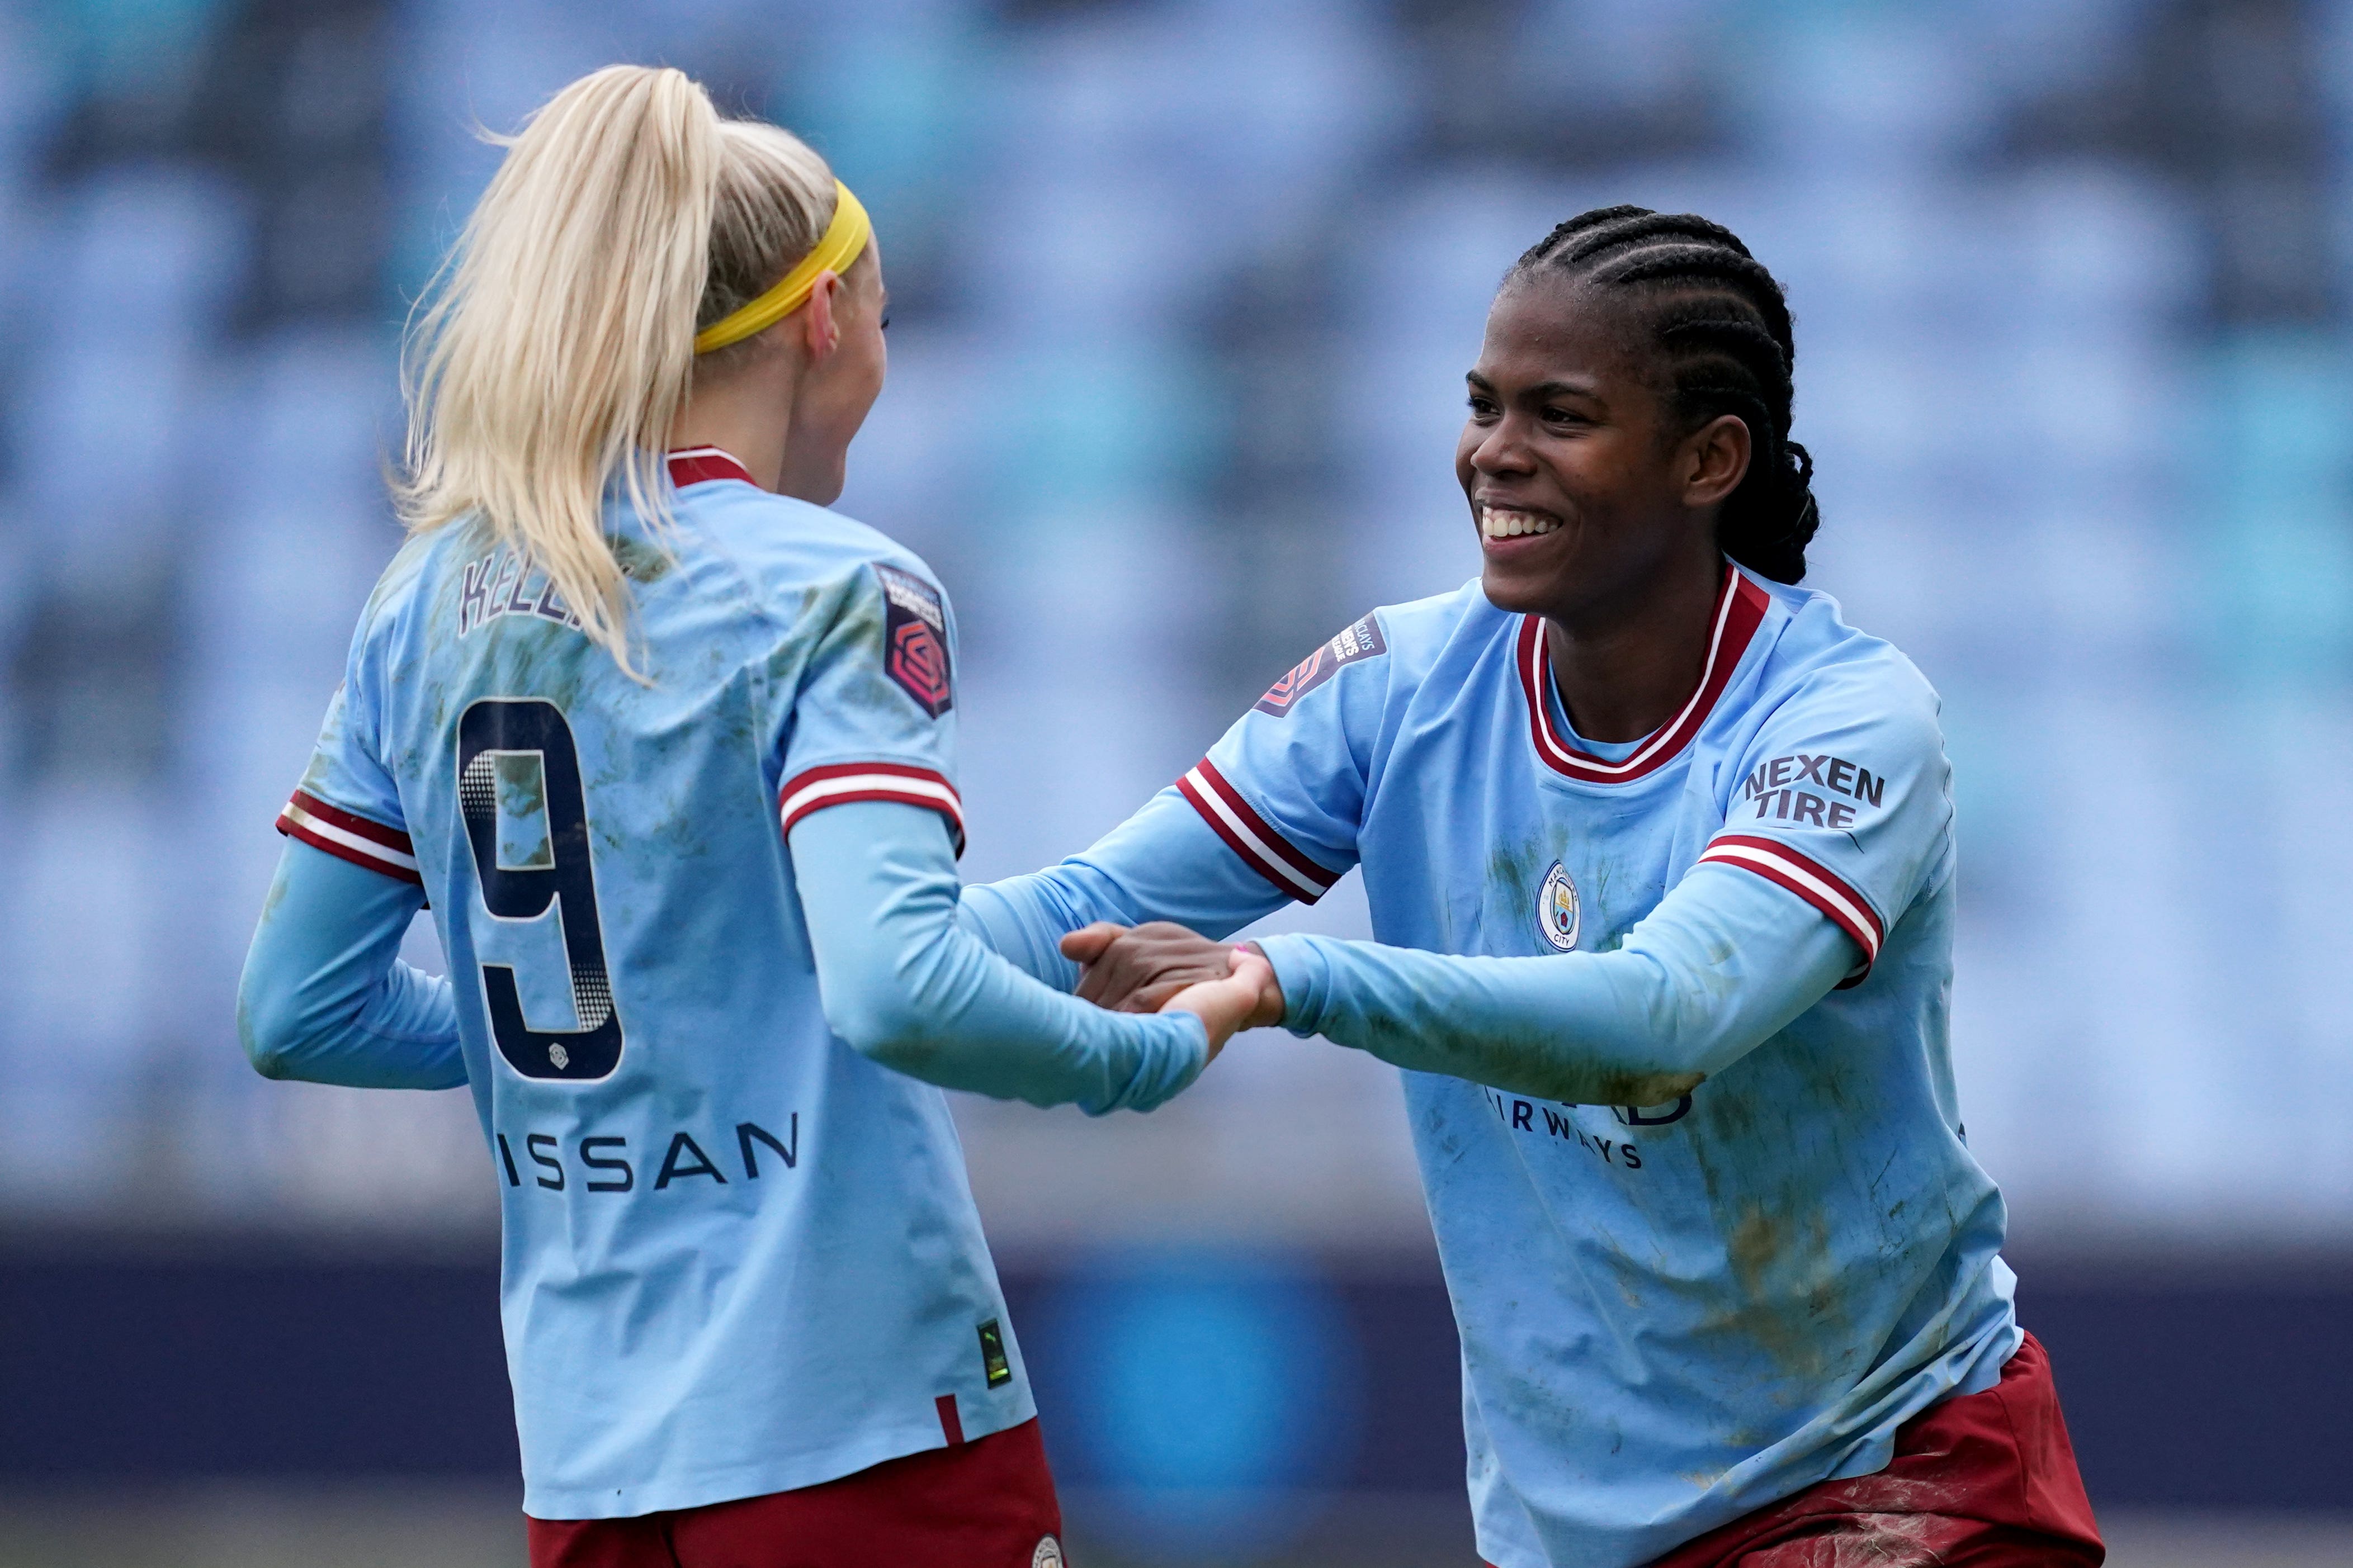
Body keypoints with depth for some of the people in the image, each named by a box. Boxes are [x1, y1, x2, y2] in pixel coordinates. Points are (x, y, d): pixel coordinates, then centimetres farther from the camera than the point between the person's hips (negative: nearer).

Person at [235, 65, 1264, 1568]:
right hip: (859, 1426, -6)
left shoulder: (428, 605, 8)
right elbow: (896, 989, -23)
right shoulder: (834, 594, -10)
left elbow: (297, 1010, 11)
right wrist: (1162, 1048, -8)